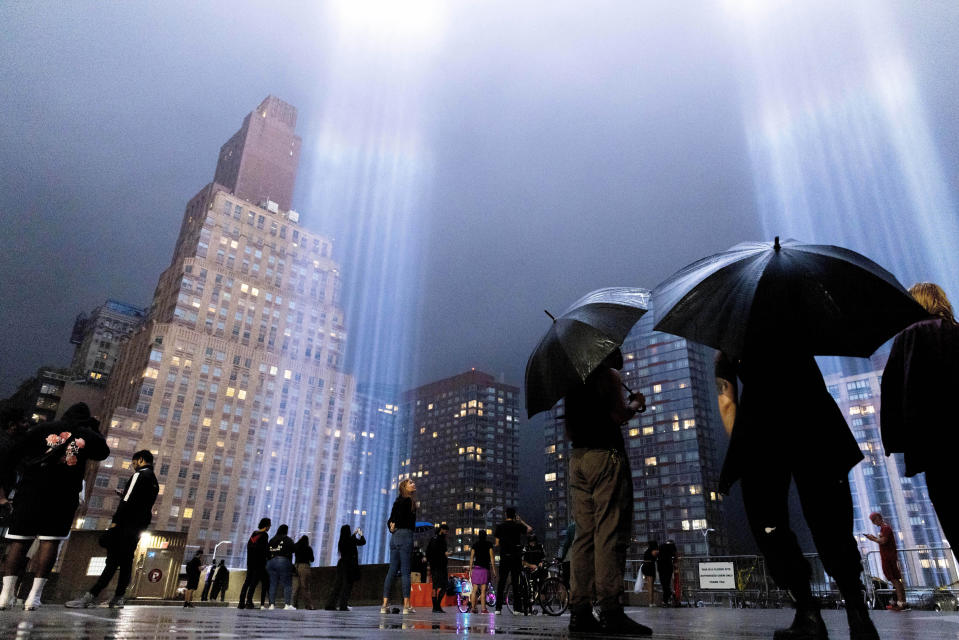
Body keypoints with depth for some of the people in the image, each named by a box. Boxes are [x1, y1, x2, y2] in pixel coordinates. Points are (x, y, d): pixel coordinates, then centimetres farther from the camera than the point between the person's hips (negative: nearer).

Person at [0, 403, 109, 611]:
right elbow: (104, 452, 22)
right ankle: (35, 594, -4)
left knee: (19, 539, 5)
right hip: (65, 495, -1)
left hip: (31, 491, 1)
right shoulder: (88, 435, 10)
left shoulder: (44, 428, 10)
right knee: (50, 540, 2)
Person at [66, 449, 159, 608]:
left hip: (126, 524, -8)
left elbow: (127, 500, -16)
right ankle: (118, 597, 5)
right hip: (139, 528, 8)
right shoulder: (154, 481, 21)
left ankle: (91, 596, -16)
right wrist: (124, 494, 18)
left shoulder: (139, 475, -6)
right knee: (126, 562, 7)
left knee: (112, 561, -13)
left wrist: (115, 521, -17)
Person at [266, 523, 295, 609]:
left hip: (270, 562, 5)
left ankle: (272, 604, 3)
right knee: (287, 584, -2)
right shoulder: (288, 540, -1)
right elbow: (293, 549, -5)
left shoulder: (272, 540, 15)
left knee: (273, 584, 7)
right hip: (283, 562, -5)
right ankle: (287, 604, -8)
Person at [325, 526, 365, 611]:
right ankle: (343, 605, -4)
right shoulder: (352, 540, -11)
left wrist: (354, 533, 37)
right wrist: (361, 534, 21)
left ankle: (330, 605, 11)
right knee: (347, 585, 0)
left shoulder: (341, 541, 5)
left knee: (338, 584, 11)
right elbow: (363, 542, 4)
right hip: (350, 565, -6)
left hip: (341, 564, 6)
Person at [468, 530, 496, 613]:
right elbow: (492, 557, -1)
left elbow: (471, 557, 7)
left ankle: (473, 607, 3)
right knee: (483, 590, -4)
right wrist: (493, 569, 2)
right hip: (485, 568, -2)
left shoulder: (475, 544, 10)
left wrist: (470, 569, 10)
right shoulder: (489, 544, 4)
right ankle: (484, 608, -6)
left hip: (476, 568, 2)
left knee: (474, 589, 6)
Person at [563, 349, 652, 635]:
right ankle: (611, 611, -15)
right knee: (611, 532, -10)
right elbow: (619, 414, -12)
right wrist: (635, 403, 9)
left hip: (577, 457, 7)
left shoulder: (574, 381, 23)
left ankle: (580, 610, 1)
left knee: (585, 533, 4)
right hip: (606, 454, -7)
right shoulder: (609, 375, 0)